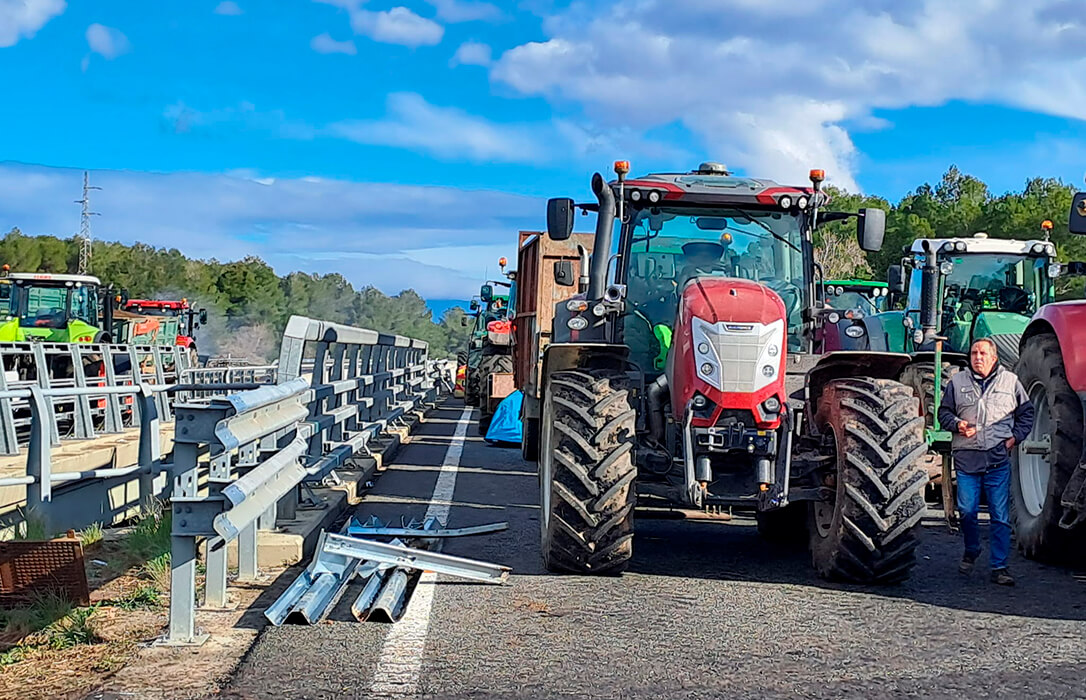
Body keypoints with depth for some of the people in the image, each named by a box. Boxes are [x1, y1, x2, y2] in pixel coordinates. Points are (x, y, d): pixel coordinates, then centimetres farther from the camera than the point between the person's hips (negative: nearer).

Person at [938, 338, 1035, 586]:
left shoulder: (1010, 381, 8)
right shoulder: (957, 382, 9)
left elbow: (1026, 413, 16)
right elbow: (944, 412, 15)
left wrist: (1015, 437, 3)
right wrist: (957, 425, -5)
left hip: (999, 458, -1)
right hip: (966, 458, 1)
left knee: (1000, 516, -4)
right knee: (967, 511, 2)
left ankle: (999, 567, 1)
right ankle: (971, 551, 28)